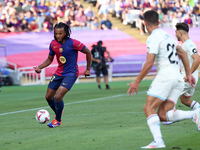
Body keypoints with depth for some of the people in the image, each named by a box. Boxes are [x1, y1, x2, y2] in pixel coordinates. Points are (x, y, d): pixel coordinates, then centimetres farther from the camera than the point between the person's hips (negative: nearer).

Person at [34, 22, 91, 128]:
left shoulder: (73, 43, -18)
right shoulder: (53, 44, -2)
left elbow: (88, 52, -6)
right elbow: (49, 59, 10)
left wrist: (88, 69, 0)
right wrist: (39, 67, -8)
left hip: (71, 74, -6)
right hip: (58, 73, 6)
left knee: (58, 97, -19)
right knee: (48, 97, 8)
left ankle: (58, 120, 3)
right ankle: (58, 113, 37)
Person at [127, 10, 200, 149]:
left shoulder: (153, 38, -6)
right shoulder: (168, 35, 21)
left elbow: (149, 63, -14)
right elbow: (183, 53, 28)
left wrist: (137, 82, -9)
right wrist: (188, 74, 31)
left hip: (165, 76, -8)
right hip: (178, 78, 8)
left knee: (149, 108, -7)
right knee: (163, 115, 2)